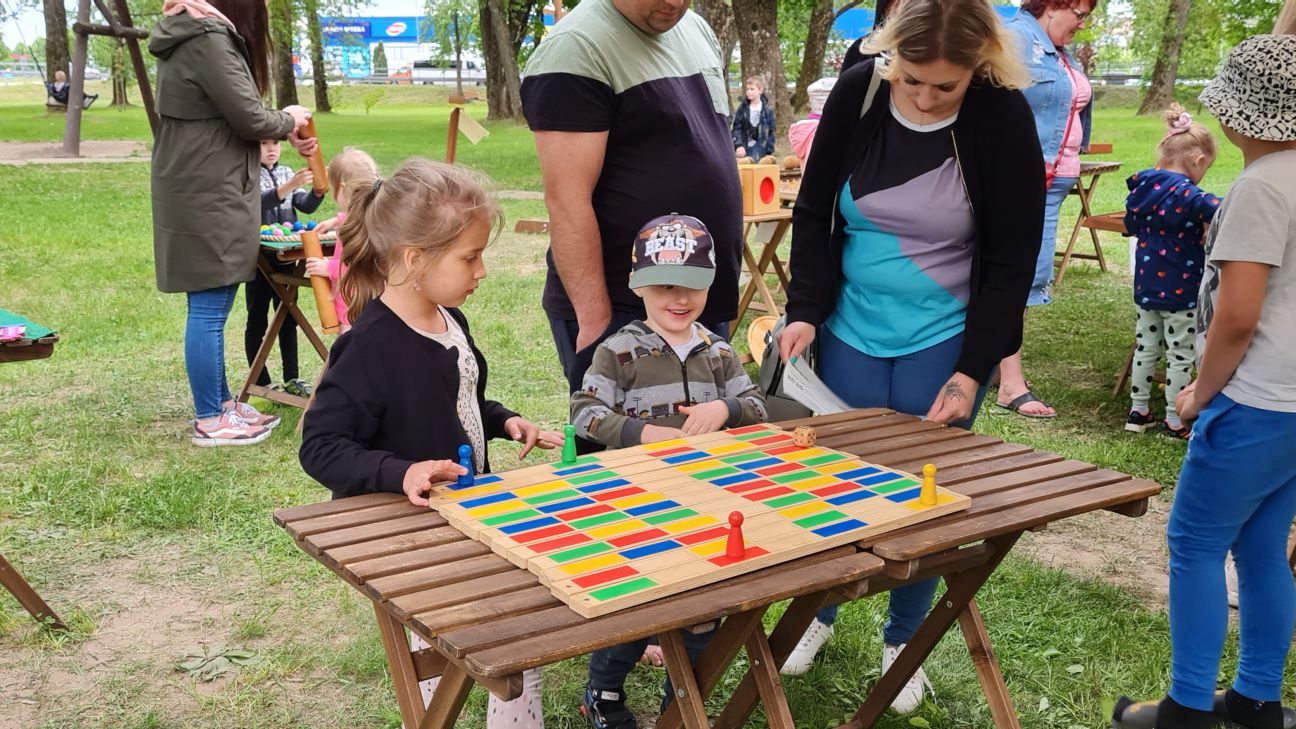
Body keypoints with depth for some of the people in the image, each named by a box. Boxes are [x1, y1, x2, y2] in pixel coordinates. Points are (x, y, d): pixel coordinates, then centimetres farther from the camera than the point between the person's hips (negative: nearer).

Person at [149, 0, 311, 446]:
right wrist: (289, 120, 3)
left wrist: (282, 126, 8)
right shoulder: (209, 41, -16)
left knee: (209, 307, 16)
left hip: (196, 193, 10)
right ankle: (209, 421, 4)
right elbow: (251, 120, -16)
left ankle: (220, 402, 26)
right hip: (208, 198, -10)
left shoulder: (186, 37, 15)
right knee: (209, 310, -4)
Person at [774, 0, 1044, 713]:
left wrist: (973, 368, -13)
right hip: (851, 331, 2)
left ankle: (903, 641, 27)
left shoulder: (1004, 118, -14)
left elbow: (1012, 255, -9)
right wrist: (805, 310, -10)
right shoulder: (856, 93, -9)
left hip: (945, 341, -2)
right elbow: (813, 214, 1)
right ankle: (818, 615, 33)